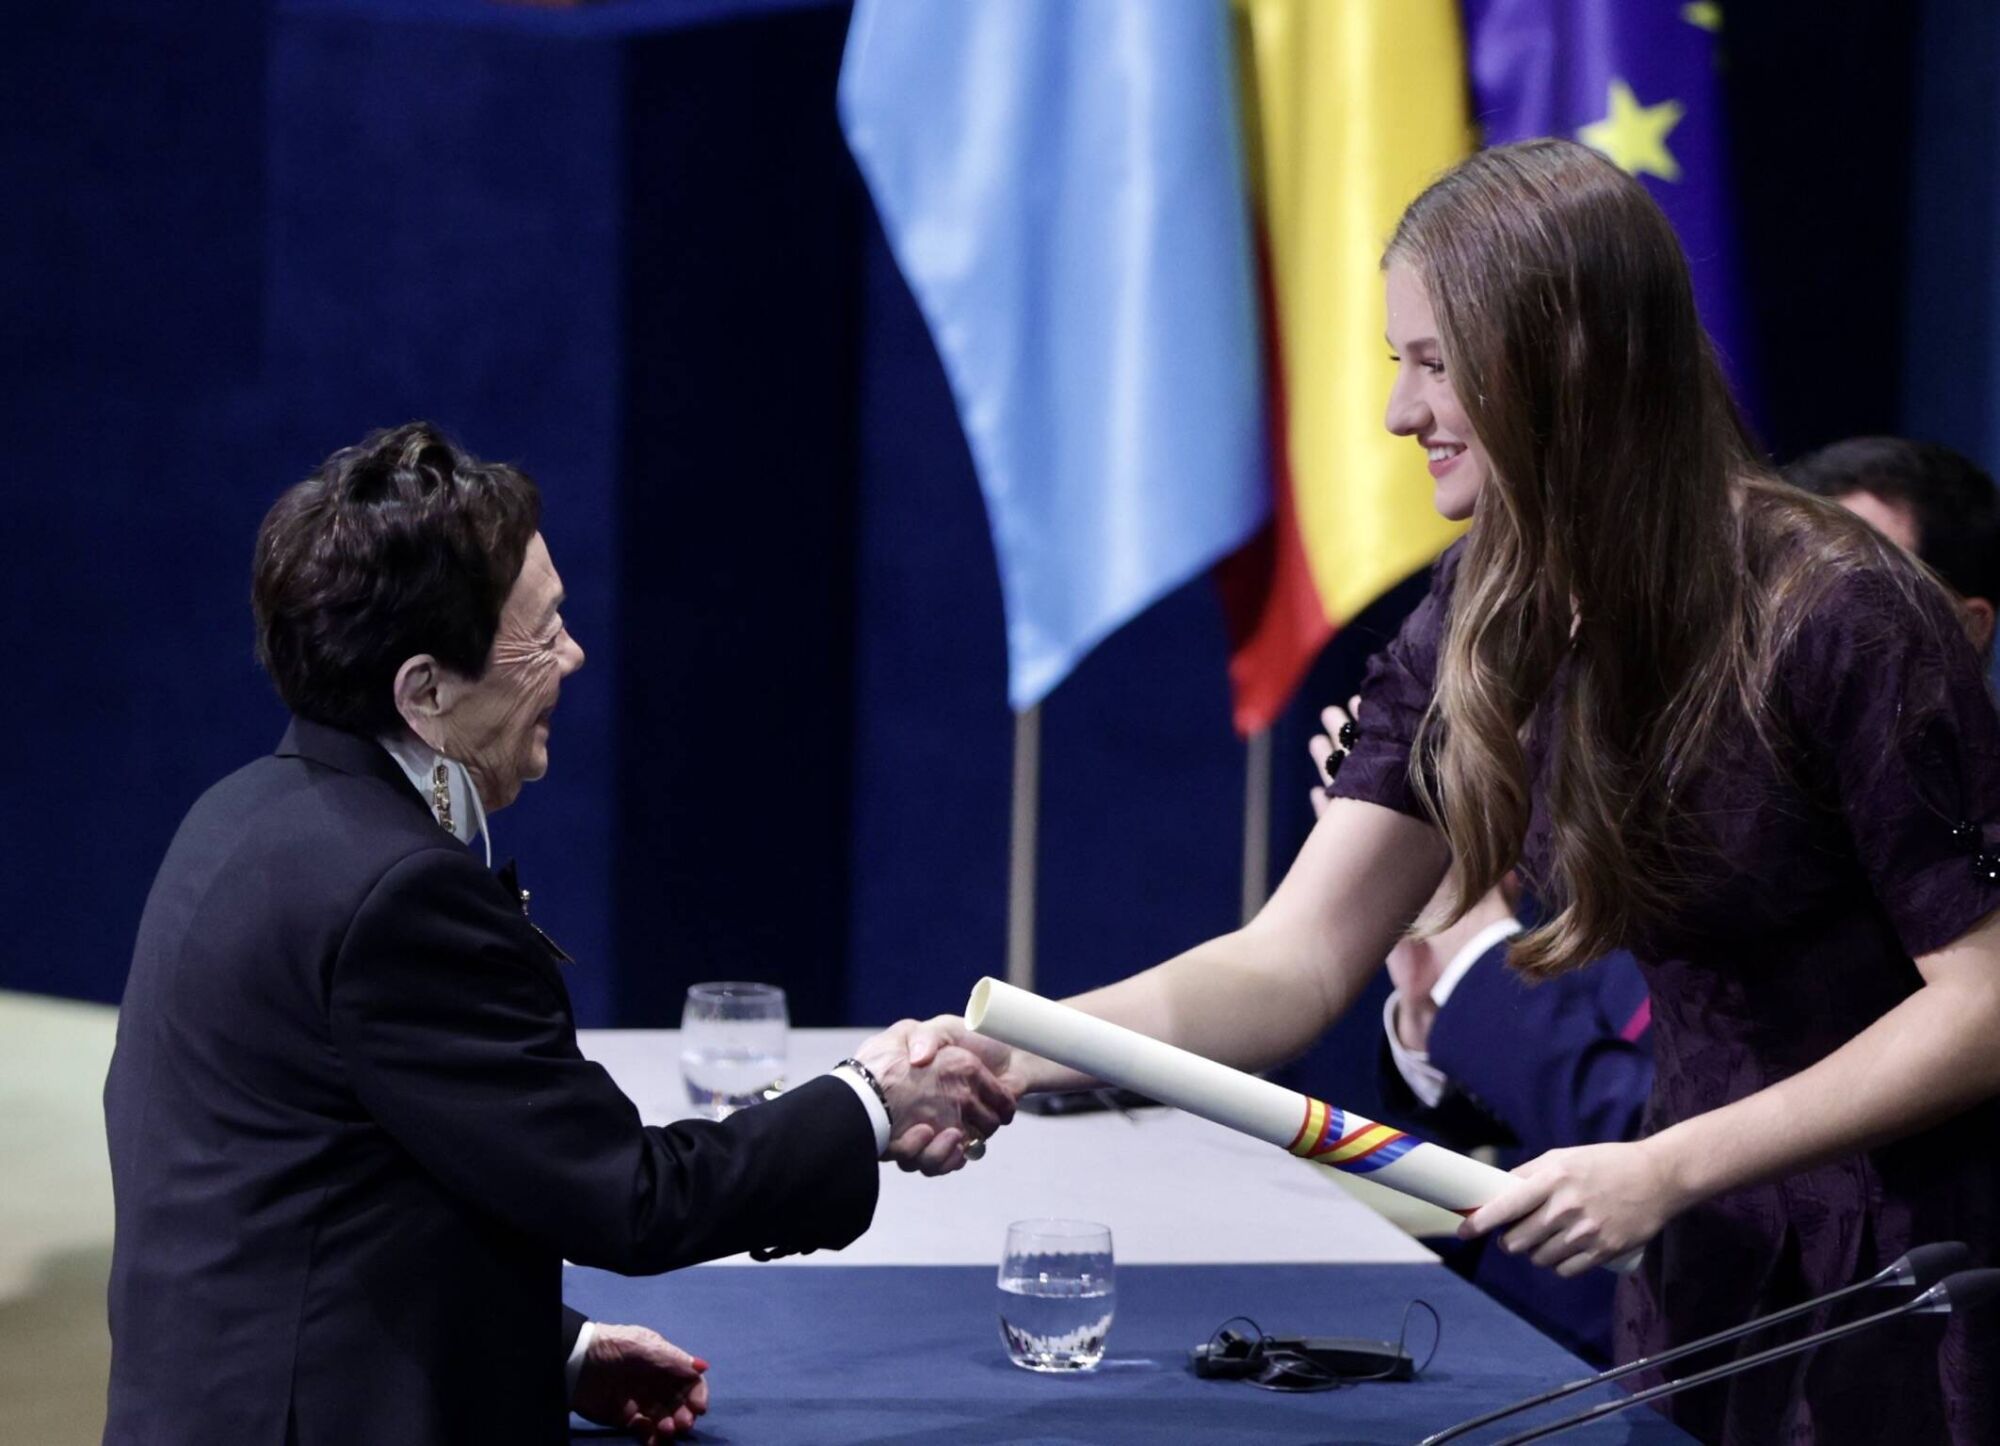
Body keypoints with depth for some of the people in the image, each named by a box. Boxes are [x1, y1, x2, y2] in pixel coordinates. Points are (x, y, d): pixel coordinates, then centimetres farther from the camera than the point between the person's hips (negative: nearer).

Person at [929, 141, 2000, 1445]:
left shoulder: (1838, 619, -22)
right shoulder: (1486, 621, -3)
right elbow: (1296, 963, -6)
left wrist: (1664, 1172, -22)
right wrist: (1006, 1056, -21)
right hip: (1707, 1262, 6)